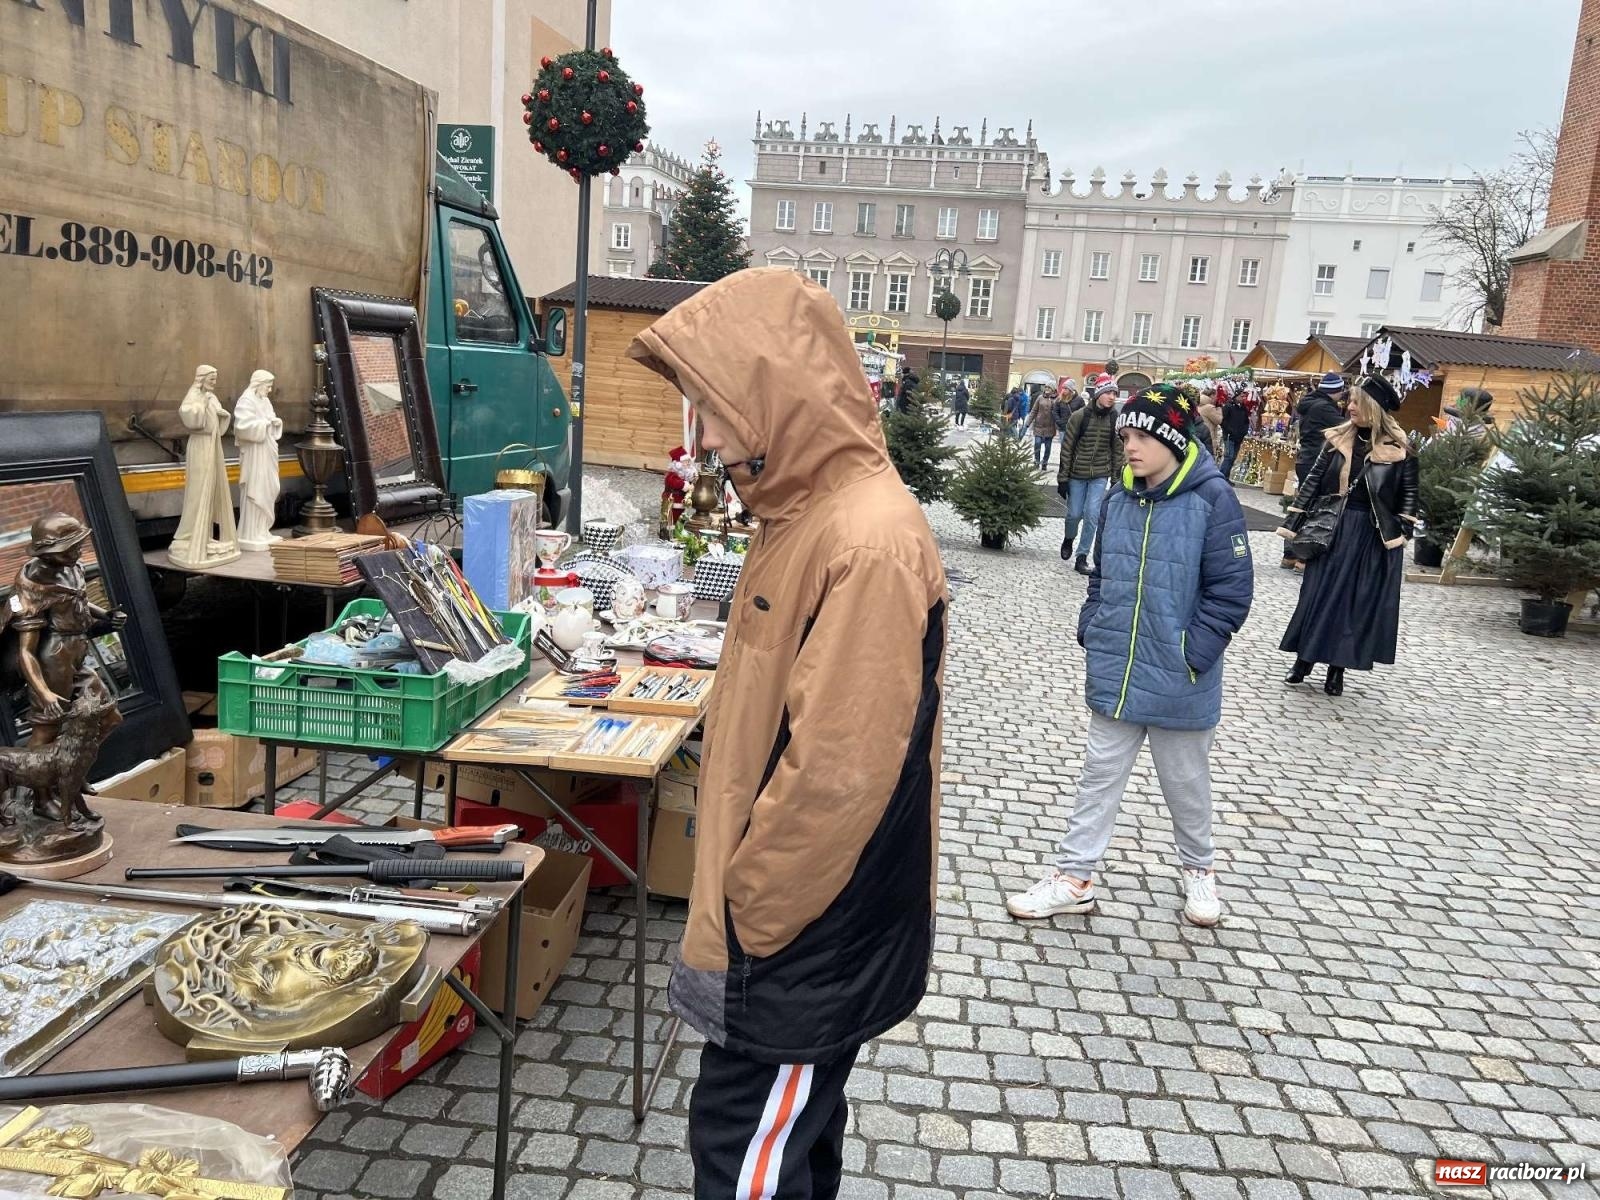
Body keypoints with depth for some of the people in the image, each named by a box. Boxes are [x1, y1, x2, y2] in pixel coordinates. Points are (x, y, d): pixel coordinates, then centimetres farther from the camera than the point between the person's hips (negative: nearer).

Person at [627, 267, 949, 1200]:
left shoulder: (868, 540, -27)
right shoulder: (816, 512, 6)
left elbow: (832, 780, -28)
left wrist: (734, 928, -16)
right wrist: (735, 900, 16)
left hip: (808, 942, -9)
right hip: (801, 922, 9)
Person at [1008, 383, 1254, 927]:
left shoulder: (1212, 498, -13)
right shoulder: (1119, 498, 2)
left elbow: (1231, 590, -12)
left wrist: (1192, 655, -16)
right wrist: (1092, 637, 5)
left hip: (1177, 680, -4)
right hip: (1115, 673, 4)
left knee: (1185, 782, 15)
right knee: (1099, 776, 12)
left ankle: (1199, 868, 39)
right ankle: (1074, 878, 22)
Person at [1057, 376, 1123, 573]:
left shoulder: (1115, 418, -2)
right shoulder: (1080, 416, -9)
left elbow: (1118, 449, 4)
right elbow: (1067, 447, -6)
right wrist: (1062, 478, -7)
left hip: (1100, 475, 1)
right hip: (1077, 474, -1)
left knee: (1092, 515, -5)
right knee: (1075, 513, 4)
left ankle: (1082, 557, 6)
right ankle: (1068, 539, 37)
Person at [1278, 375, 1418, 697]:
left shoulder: (1399, 449, -6)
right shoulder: (1337, 439, 1)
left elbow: (1409, 492, 0)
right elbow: (1314, 479, 3)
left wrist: (1402, 533, -9)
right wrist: (1295, 522, -1)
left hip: (1372, 535, -2)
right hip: (1332, 528, 2)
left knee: (1357, 598, 5)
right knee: (1318, 593, 6)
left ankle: (1337, 668, 14)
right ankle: (1304, 659, 17)